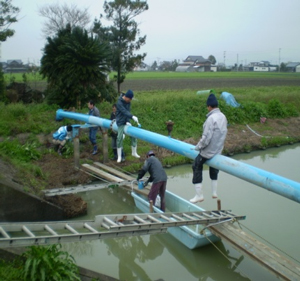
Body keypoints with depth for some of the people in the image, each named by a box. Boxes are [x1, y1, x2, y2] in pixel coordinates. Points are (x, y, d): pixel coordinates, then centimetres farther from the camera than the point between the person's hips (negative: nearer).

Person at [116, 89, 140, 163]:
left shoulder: (128, 102, 2)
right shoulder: (119, 102, -19)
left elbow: (128, 111, -3)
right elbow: (124, 111, -31)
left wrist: (128, 121, -16)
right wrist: (132, 117, -45)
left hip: (127, 122, 6)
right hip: (121, 123, -6)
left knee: (133, 136, 5)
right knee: (120, 138, -9)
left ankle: (134, 152, 24)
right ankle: (119, 156, 1)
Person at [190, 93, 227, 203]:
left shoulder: (211, 118, -23)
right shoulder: (223, 117, 2)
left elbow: (206, 137, -25)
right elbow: (223, 133, 9)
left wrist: (197, 147, -10)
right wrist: (218, 145, 17)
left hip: (207, 151, -8)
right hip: (218, 151, 8)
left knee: (197, 167, 9)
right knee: (214, 168, 27)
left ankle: (199, 195, 11)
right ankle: (214, 192, 34)